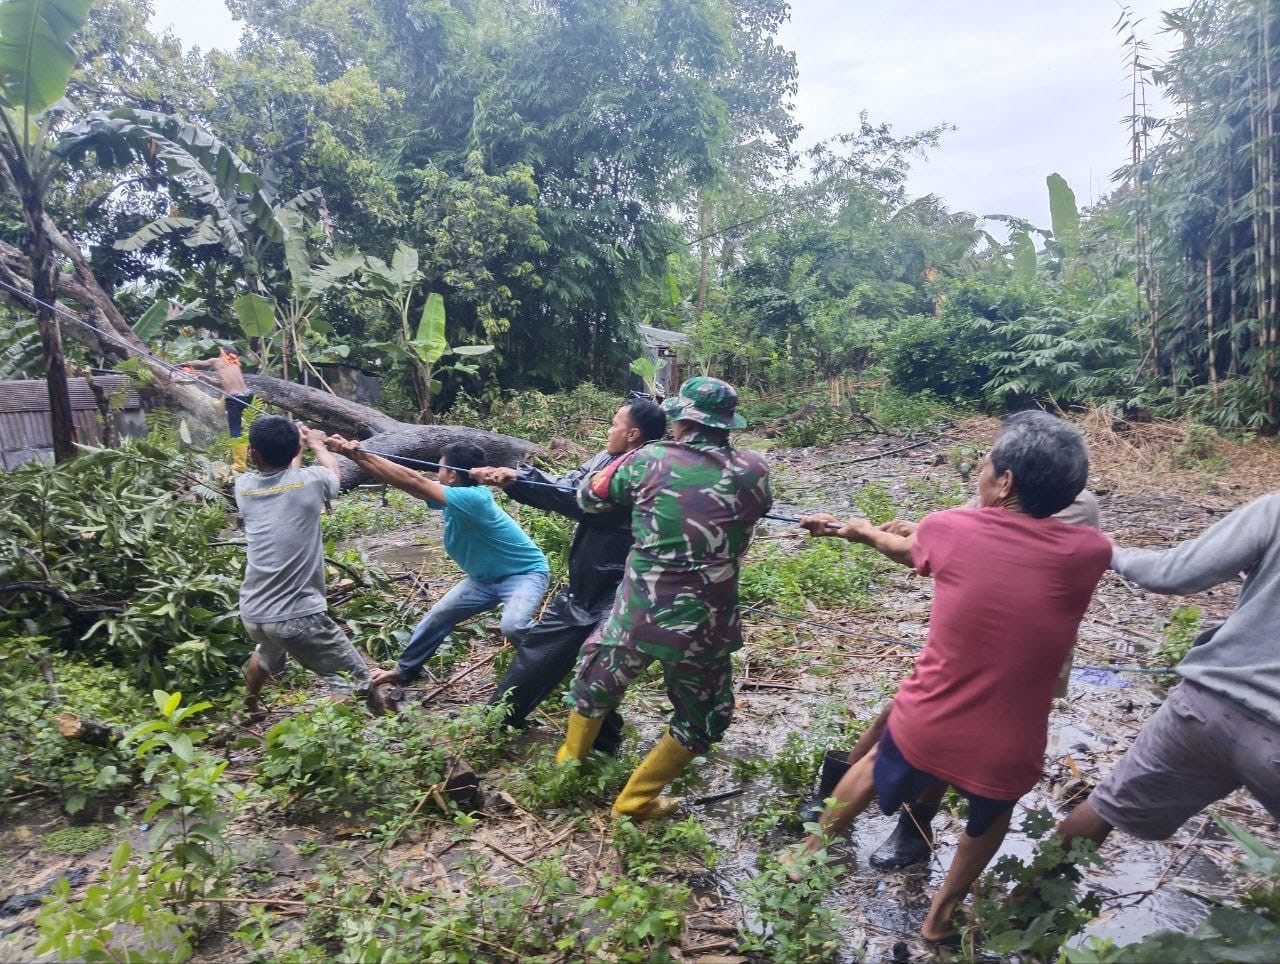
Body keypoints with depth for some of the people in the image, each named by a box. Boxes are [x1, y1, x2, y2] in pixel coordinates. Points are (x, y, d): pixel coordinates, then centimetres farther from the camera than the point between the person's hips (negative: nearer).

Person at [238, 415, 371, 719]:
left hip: (252, 613, 7)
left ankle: (250, 707, 63)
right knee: (355, 681, 1)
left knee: (267, 653, 39)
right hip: (298, 615, -7)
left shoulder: (244, 487, 3)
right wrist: (317, 443, 36)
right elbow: (332, 468, 16)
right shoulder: (309, 481, -9)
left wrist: (297, 447, 43)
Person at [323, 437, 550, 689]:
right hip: (486, 576, 9)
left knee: (513, 626, -36)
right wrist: (354, 454, -18)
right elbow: (410, 482, -11)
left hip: (525, 573, -9)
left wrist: (359, 454, -31)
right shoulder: (455, 495, -6)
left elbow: (414, 482, -34)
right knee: (438, 616, 11)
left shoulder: (473, 498, -32)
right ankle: (404, 672, 32)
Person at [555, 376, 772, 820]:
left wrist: (615, 456, 25)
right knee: (703, 718, 26)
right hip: (702, 628, 0)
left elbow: (588, 496, 7)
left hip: (637, 616, 1)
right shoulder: (753, 472, -5)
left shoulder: (649, 460, -8)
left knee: (597, 679, 31)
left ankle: (567, 765, 48)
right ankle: (636, 799, 28)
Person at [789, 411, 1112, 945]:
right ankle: (940, 917, 49)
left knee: (875, 768, 33)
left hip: (924, 727, 0)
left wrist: (858, 530, 32)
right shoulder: (1090, 551, -12)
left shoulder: (947, 529, -14)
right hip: (1006, 753, 0)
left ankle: (808, 855, 53)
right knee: (991, 818, 35)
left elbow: (905, 548, 10)